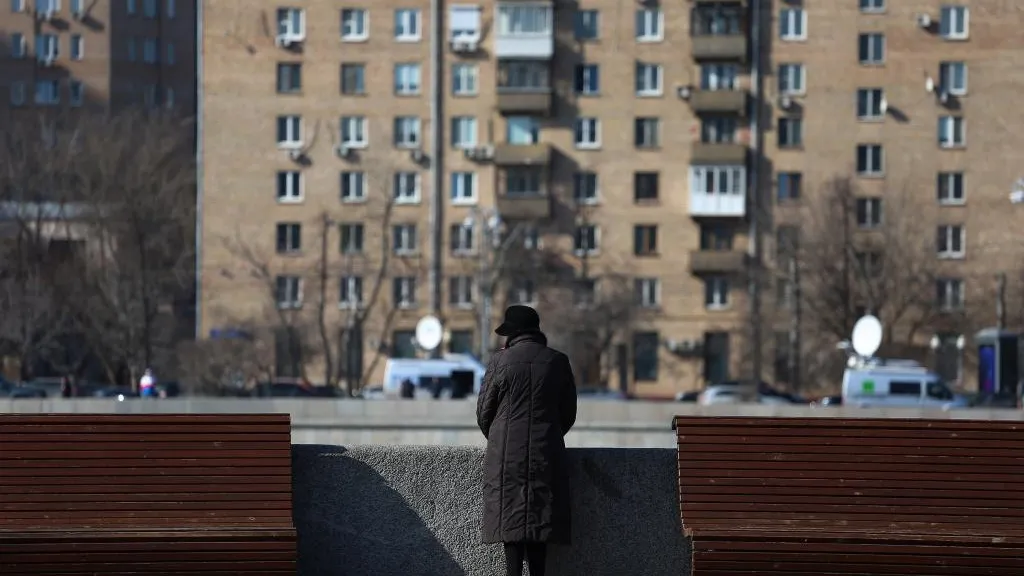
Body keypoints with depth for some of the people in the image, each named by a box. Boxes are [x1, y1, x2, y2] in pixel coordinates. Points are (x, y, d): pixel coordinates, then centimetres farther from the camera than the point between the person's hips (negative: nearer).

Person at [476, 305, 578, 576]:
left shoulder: (501, 361, -4)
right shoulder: (557, 361, 3)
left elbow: (483, 411, 3)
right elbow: (568, 413, 10)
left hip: (506, 456, -2)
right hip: (547, 456, 2)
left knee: (511, 521, -1)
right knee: (540, 521, 6)